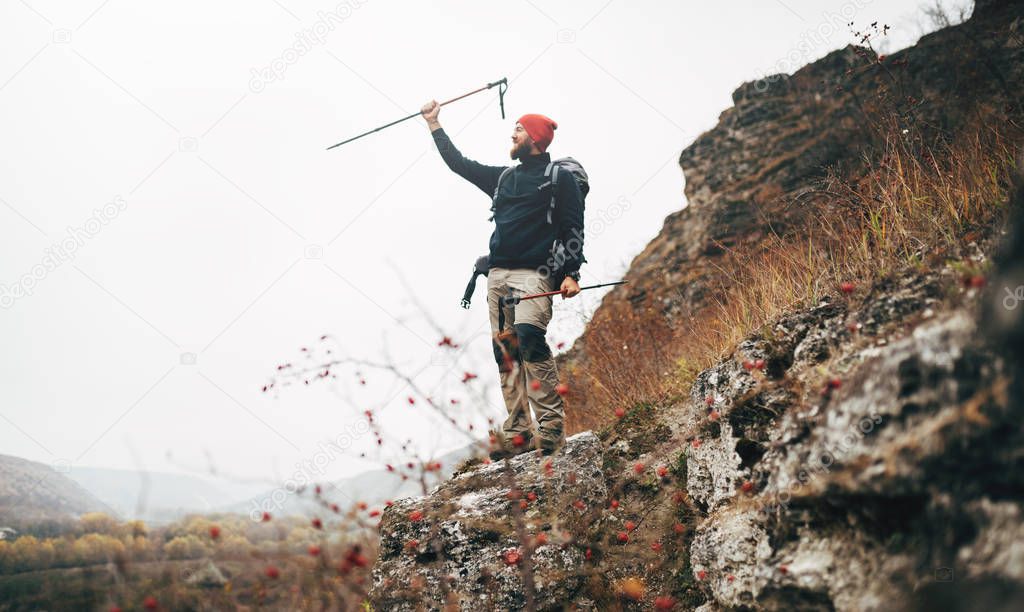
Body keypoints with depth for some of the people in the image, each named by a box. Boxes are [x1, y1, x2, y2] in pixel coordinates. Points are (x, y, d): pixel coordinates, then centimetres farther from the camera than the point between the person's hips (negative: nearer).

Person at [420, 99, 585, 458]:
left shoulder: (561, 178, 5)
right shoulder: (503, 178, 24)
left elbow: (572, 229, -2)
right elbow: (459, 164, 32)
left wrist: (571, 274, -13)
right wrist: (435, 126, 32)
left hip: (534, 273, -7)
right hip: (498, 274, 7)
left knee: (529, 337, -26)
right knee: (504, 351, -2)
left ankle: (551, 426, -25)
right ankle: (518, 432, -3)